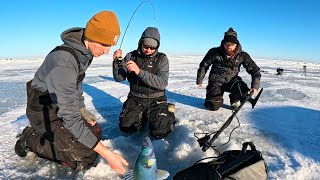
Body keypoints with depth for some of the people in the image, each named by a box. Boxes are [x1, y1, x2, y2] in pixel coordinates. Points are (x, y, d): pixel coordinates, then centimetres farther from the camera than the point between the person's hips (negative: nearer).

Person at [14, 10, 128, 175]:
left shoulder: (85, 52, -7)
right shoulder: (63, 62, -35)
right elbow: (70, 117, -35)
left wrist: (83, 110, 3)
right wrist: (106, 153, -34)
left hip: (62, 105, 8)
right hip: (43, 109, -8)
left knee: (95, 132, 8)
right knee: (83, 157, -13)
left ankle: (44, 133, 19)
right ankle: (30, 139, 5)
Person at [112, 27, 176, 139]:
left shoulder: (162, 58, -6)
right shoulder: (131, 56, 1)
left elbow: (162, 83, -20)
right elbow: (119, 78, -2)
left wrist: (139, 72, -32)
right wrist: (118, 61, -21)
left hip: (155, 100, -2)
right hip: (135, 99, 3)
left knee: (159, 132, -19)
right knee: (126, 127, -14)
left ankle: (167, 115, 14)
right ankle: (142, 117, 16)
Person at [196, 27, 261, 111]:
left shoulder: (242, 55, -12)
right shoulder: (215, 52, -15)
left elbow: (255, 70, -8)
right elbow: (204, 65, -1)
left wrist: (255, 86, -22)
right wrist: (199, 80, 4)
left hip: (232, 81, 2)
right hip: (216, 81, -1)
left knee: (243, 91, -29)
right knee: (213, 106, -16)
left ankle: (235, 101, 8)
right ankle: (217, 99, 22)